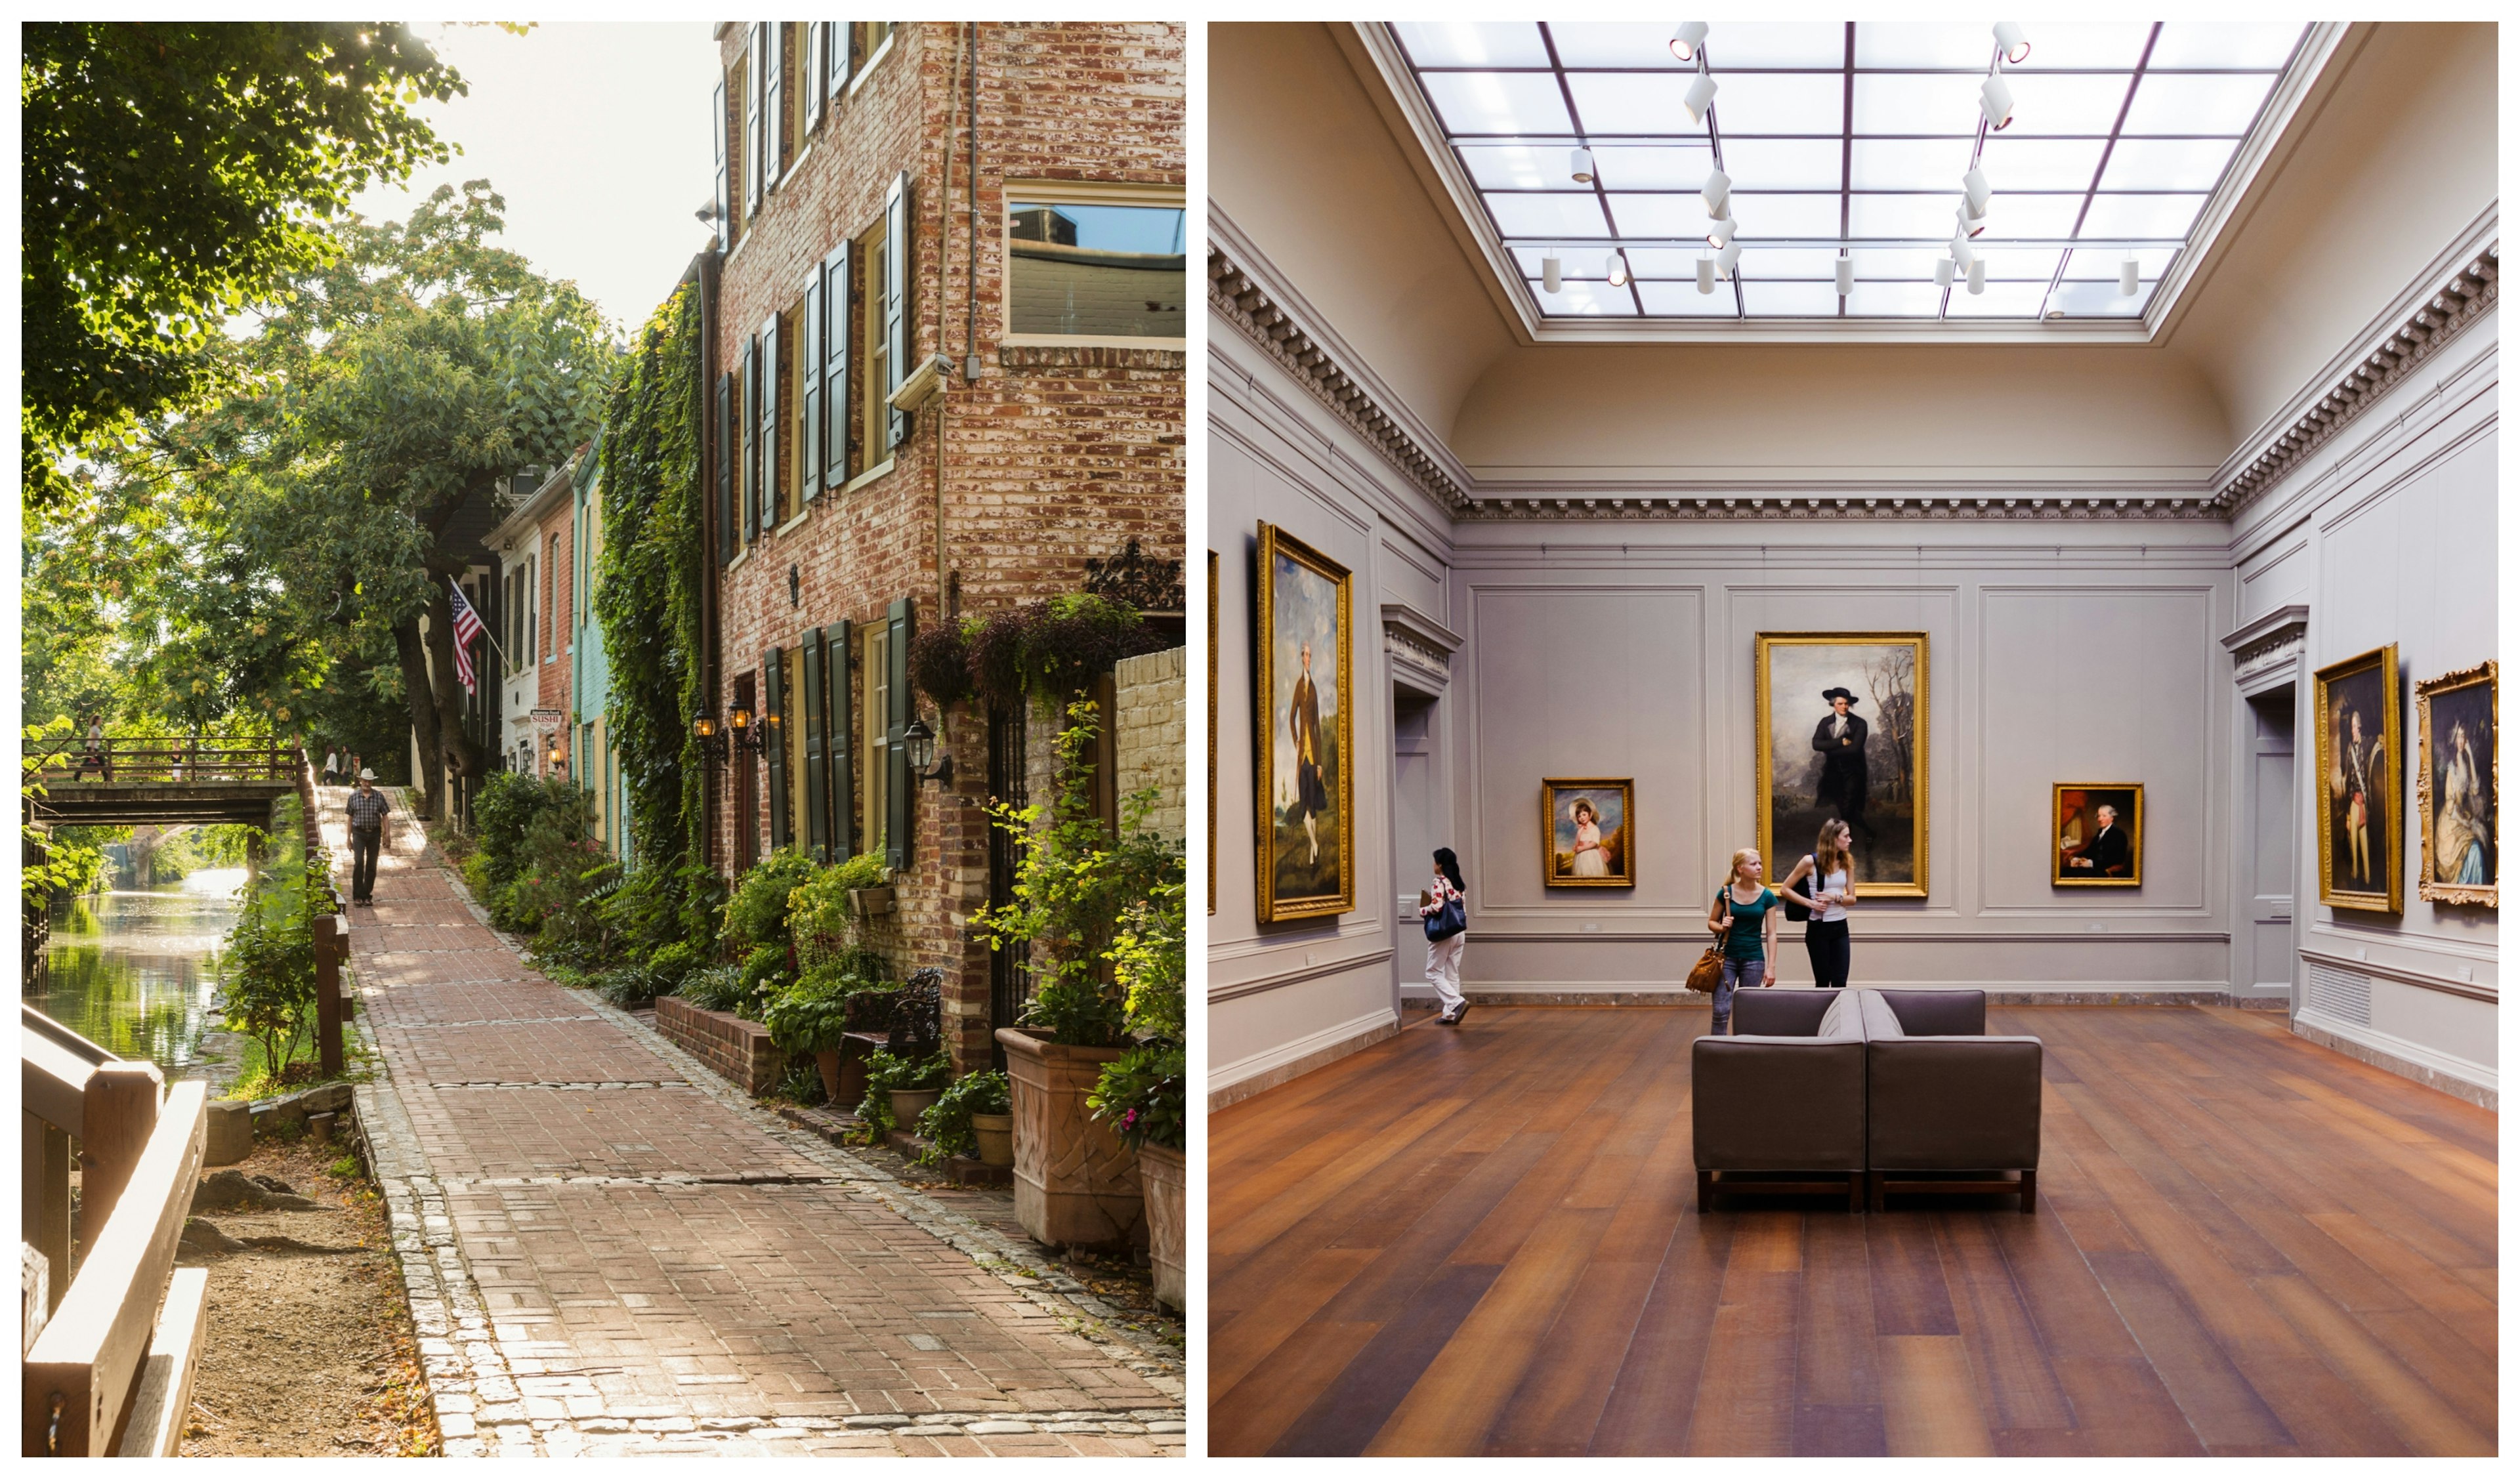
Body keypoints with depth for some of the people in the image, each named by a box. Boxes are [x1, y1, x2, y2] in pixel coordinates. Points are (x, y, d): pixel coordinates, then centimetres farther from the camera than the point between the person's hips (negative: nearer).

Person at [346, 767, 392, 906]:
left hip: (374, 833, 2)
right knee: (359, 862, -15)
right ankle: (357, 895, -9)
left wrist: (386, 835, -3)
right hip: (359, 833, -1)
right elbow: (350, 818, 7)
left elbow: (385, 816, 5)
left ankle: (367, 896, 13)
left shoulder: (379, 796, 3)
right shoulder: (354, 797, 2)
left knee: (372, 865, 4)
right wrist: (348, 838, 6)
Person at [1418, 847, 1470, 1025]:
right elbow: (1463, 909, 12)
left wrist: (1422, 910, -6)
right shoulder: (1460, 884, 10)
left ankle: (1458, 1002, -15)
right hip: (1460, 932, 8)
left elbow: (1436, 907, -24)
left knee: (1433, 972, 1)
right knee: (1452, 974, 11)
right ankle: (1451, 1013, 10)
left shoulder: (1439, 883, -13)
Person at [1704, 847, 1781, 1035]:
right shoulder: (1727, 893, -4)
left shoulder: (1767, 896, -2)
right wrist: (1721, 927, -15)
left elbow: (1771, 934, -1)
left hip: (1754, 959, 1)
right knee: (1721, 1010, -5)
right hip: (1727, 957, -1)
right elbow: (1711, 922, 8)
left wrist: (1770, 966, -6)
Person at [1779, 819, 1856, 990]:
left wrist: (1835, 897, -15)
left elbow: (1852, 898, 6)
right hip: (1818, 928, -4)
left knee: (1840, 983, -1)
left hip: (1840, 927, 4)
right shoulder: (1811, 861, -9)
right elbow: (1785, 889, -5)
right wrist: (1810, 903, -17)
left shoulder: (1847, 862, 5)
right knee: (1823, 982, 2)